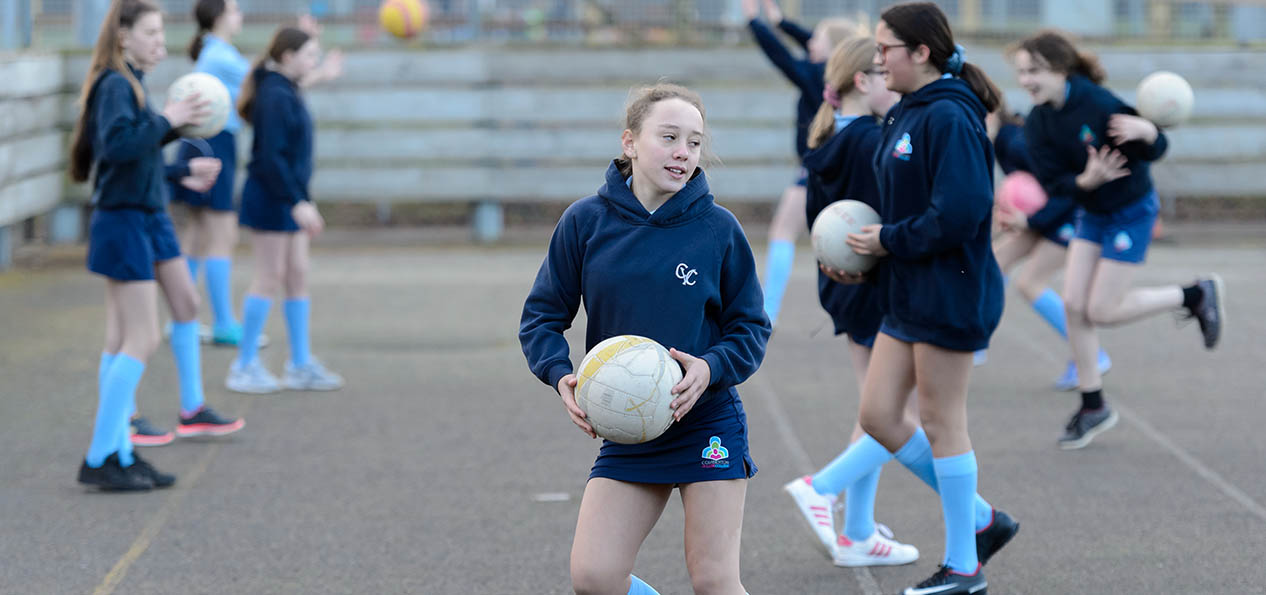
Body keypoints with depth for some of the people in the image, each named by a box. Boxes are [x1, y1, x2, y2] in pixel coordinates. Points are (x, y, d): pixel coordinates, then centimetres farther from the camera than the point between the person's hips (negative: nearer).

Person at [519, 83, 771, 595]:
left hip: (709, 426, -2)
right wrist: (561, 377, -15)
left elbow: (751, 328, 0)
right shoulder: (585, 221, -3)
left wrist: (710, 369, -19)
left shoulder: (718, 228, -5)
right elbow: (541, 316, 4)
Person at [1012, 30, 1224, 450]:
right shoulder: (1037, 125, -9)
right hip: (1092, 213, 6)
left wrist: (1145, 132, -44)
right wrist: (1086, 180, -33)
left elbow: (1155, 151, -20)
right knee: (1073, 305, 1)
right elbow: (1052, 182, -13)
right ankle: (1093, 408, 15)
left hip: (1132, 211, -6)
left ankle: (1195, 296, 13)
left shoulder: (1098, 104, -27)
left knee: (1102, 311, -6)